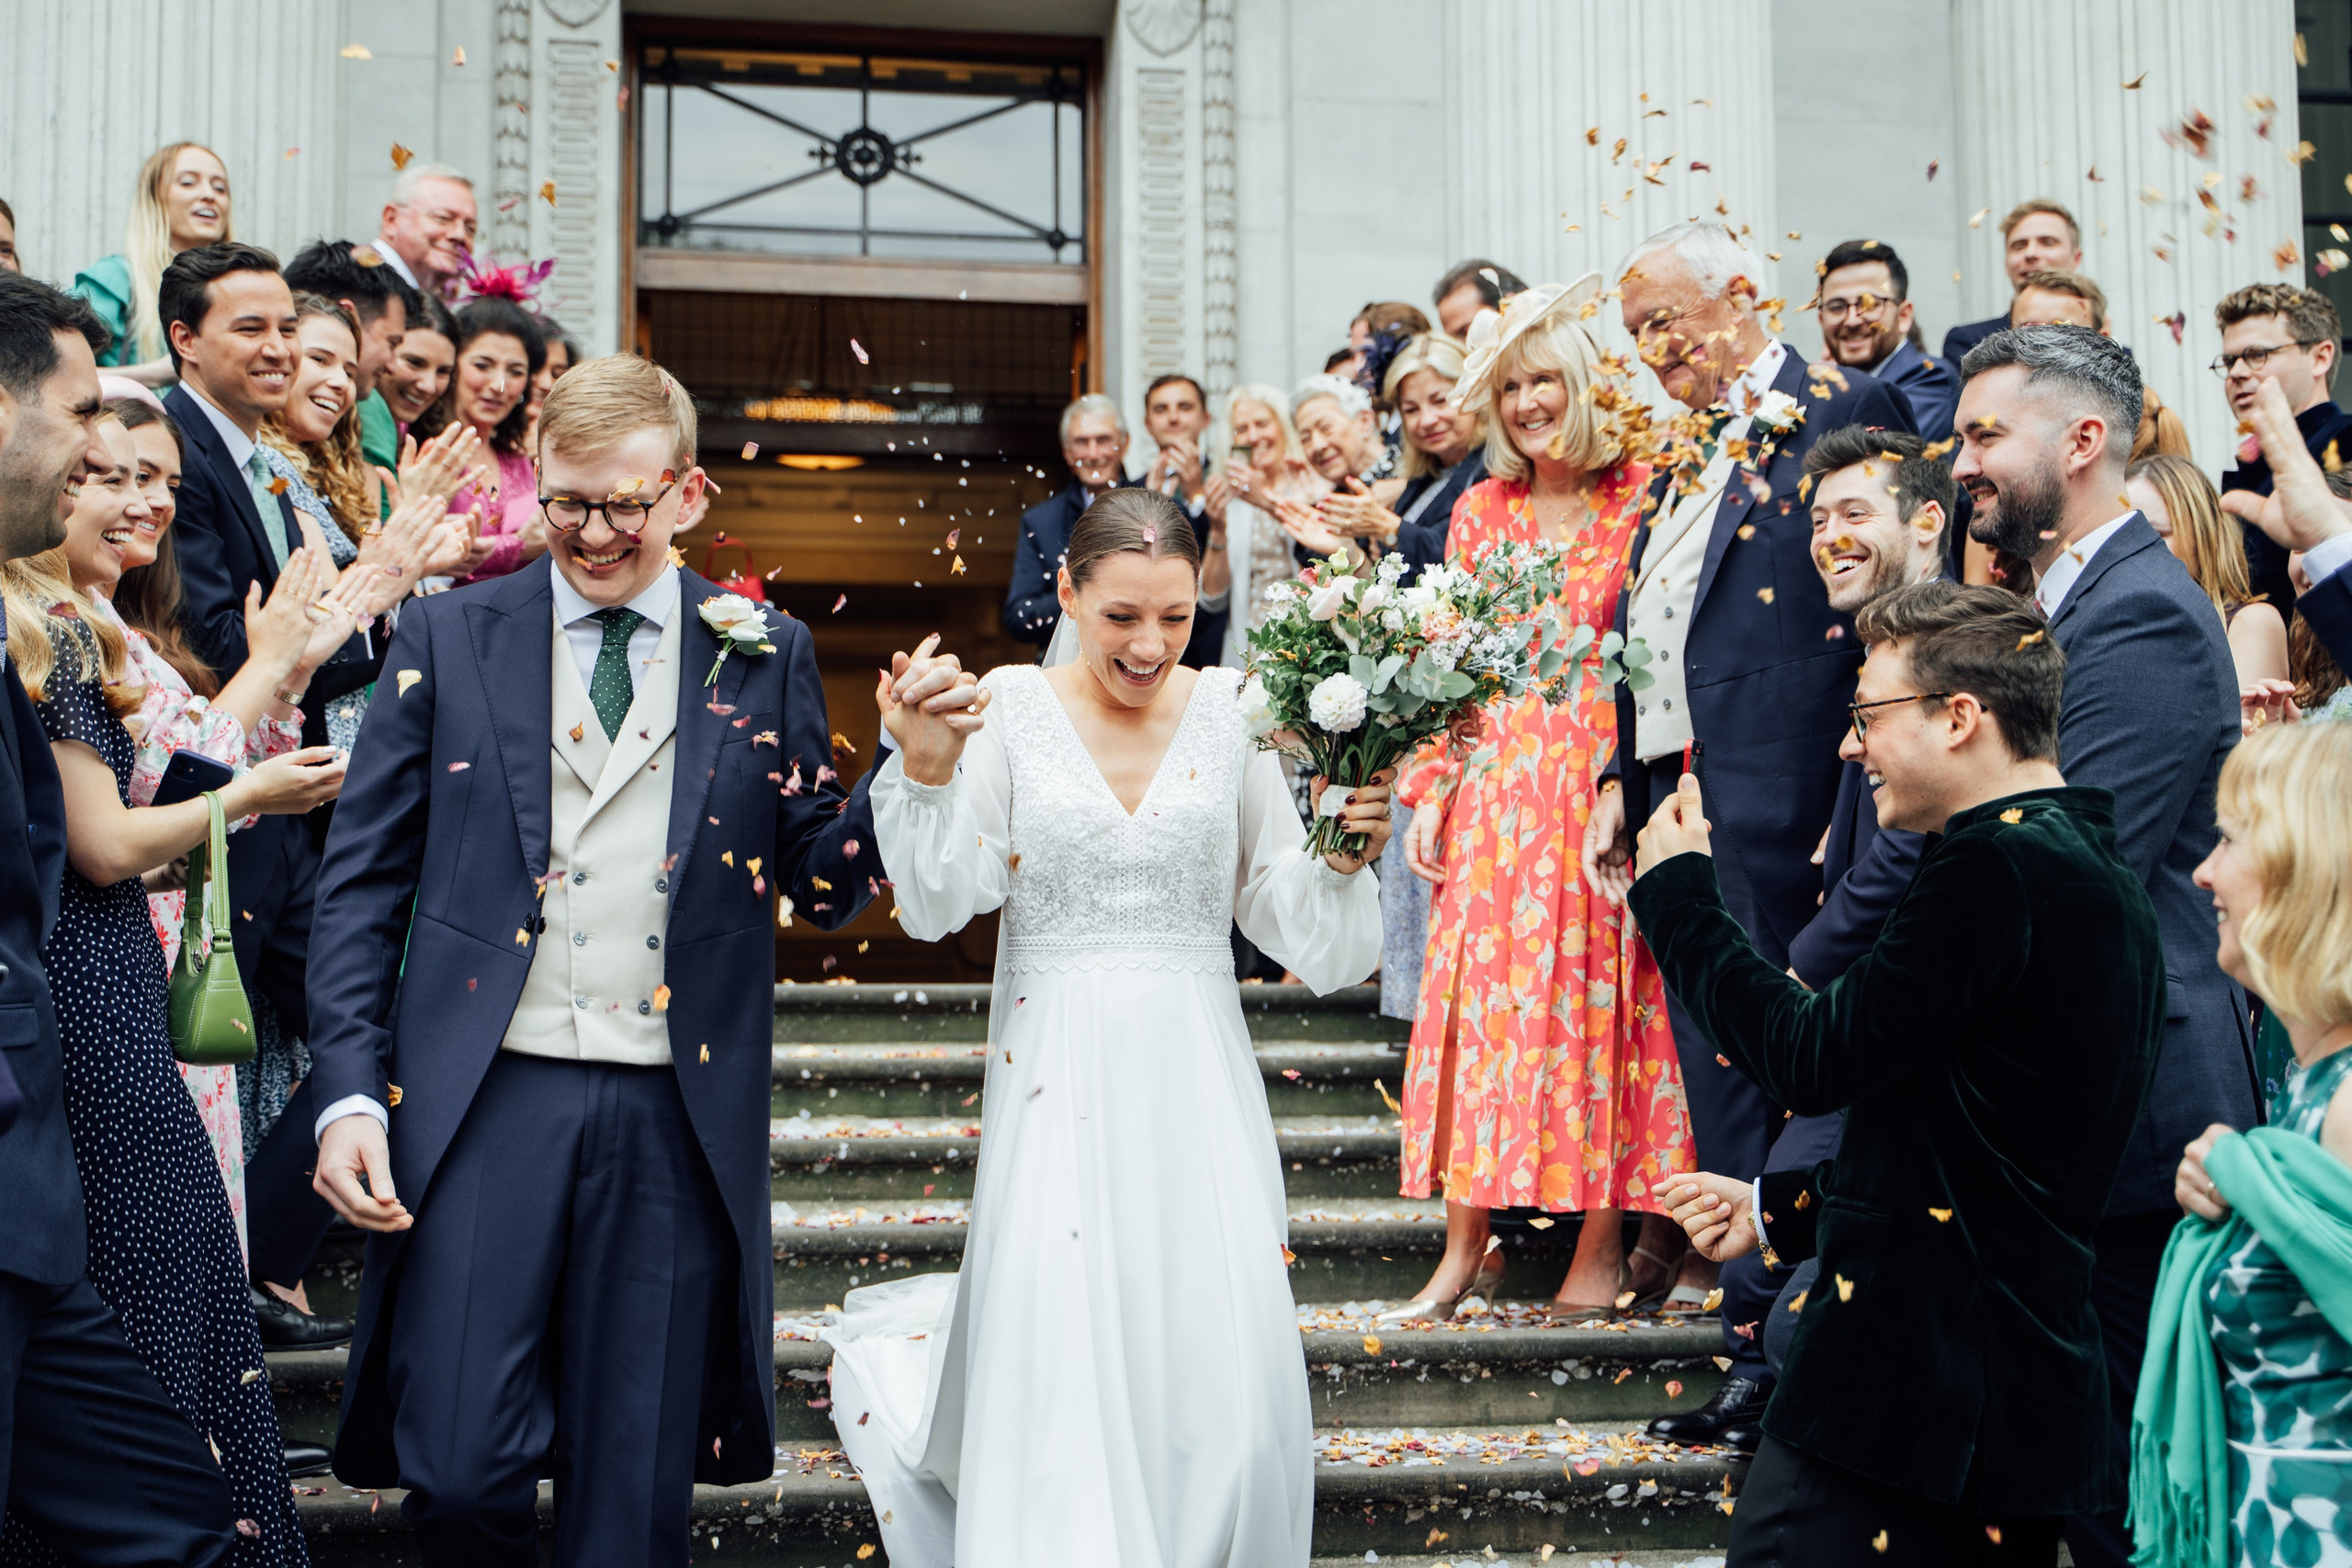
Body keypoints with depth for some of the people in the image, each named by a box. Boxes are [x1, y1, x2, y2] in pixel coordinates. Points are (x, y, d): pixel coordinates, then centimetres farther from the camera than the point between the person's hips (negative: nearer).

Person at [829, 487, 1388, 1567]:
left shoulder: (1230, 712, 3)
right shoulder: (1011, 708, -1)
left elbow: (1281, 911, 6)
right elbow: (940, 902, -7)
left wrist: (1341, 859, -13)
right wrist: (925, 774, -22)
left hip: (1195, 1078, 1)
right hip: (1060, 1075, -1)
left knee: (1221, 1384, -2)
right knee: (1063, 1370, -5)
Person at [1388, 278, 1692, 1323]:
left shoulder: (1642, 500, -1)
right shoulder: (1481, 511, 11)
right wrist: (1428, 792, 4)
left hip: (1605, 780, -4)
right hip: (1495, 790, 4)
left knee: (1601, 995, -1)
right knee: (1482, 1000, 2)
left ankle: (1604, 1249, 8)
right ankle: (1465, 1252, 8)